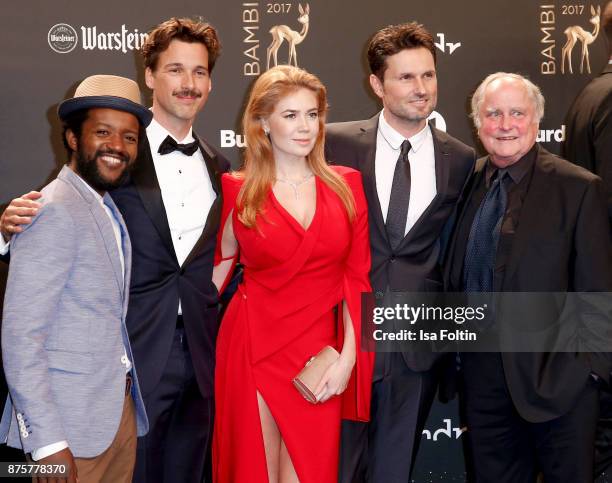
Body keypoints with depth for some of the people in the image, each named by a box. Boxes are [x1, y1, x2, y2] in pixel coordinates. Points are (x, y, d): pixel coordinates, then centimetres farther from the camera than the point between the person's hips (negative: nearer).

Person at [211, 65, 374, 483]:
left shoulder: (346, 185, 2)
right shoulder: (238, 191, -2)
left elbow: (357, 277, 1)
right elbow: (220, 266, 11)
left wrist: (348, 356, -5)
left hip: (319, 352, 1)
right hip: (252, 344, -1)